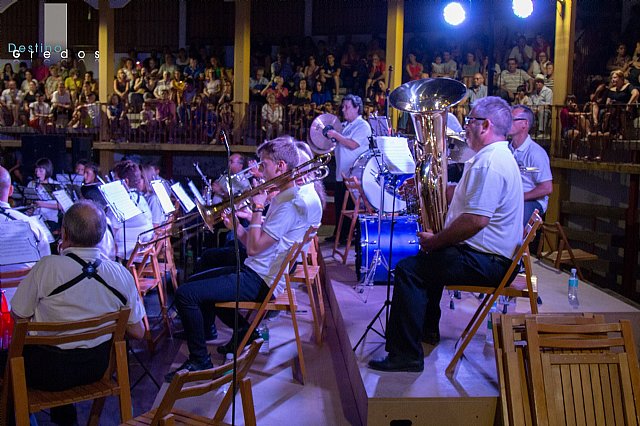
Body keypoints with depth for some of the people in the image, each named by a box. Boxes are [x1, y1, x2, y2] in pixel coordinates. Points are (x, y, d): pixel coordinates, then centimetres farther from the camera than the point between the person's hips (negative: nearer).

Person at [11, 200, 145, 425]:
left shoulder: (47, 267, -23)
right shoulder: (121, 274, -13)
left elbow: (18, 315, -7)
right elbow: (137, 332, -4)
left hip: (49, 372, -4)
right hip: (96, 368, 4)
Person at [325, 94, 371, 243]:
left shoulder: (363, 126, -8)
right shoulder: (344, 125, 18)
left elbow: (352, 144, -20)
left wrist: (336, 135, -16)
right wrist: (330, 135, 8)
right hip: (341, 173, 8)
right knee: (339, 205, 10)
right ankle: (339, 234, 18)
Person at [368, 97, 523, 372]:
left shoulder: (489, 163, -21)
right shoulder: (499, 156, 16)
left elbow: (475, 220, -30)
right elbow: (465, 195, 25)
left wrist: (435, 241, -18)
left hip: (486, 262, -12)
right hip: (495, 257, 12)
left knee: (408, 269, -15)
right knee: (427, 259, 29)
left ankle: (406, 355, -12)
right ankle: (428, 329, 39)